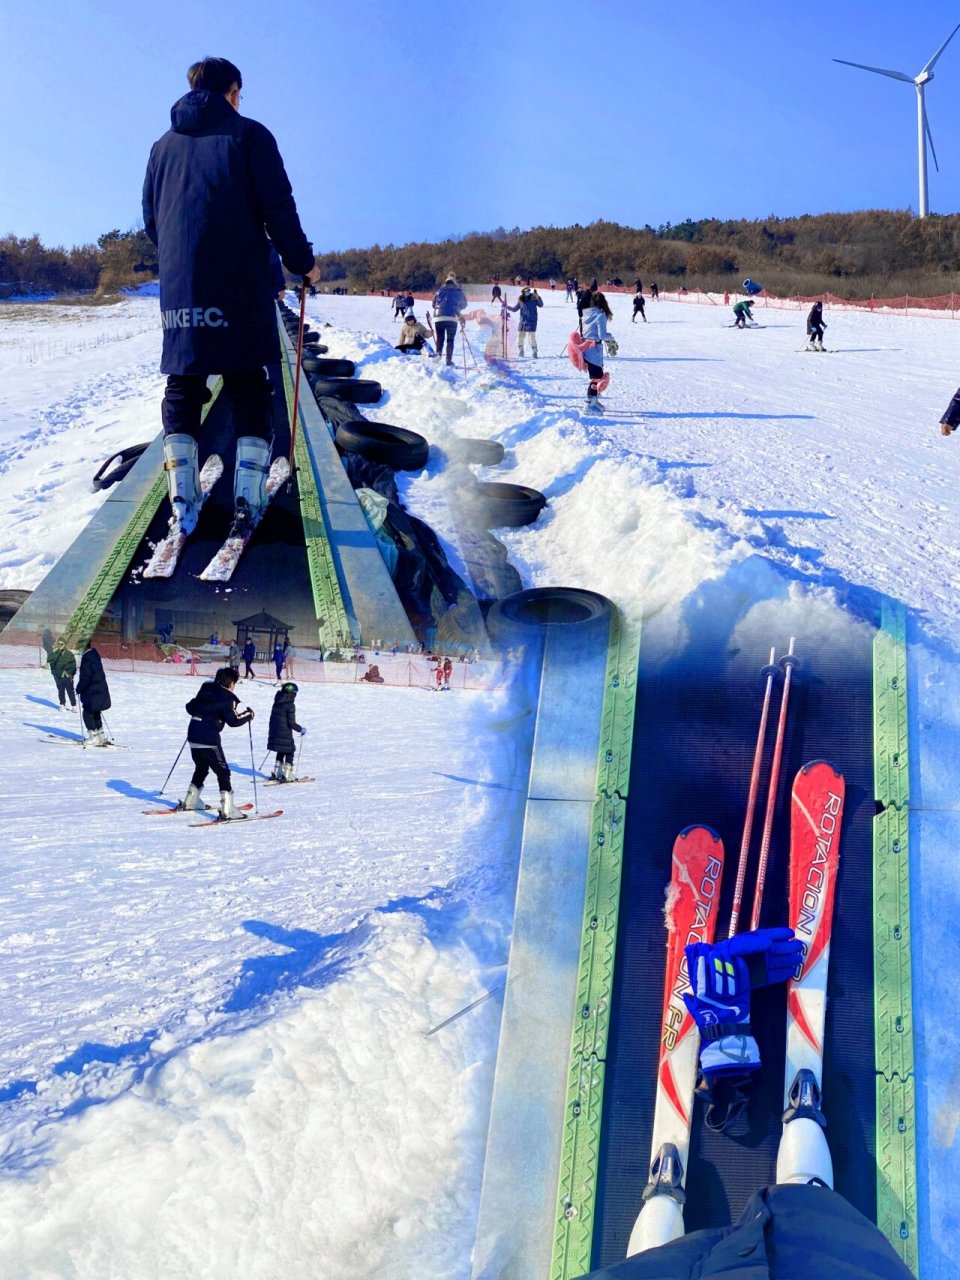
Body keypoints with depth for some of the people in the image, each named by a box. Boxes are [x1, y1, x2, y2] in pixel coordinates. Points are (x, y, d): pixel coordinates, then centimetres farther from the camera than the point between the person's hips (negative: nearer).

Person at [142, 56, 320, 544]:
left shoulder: (163, 146, 17)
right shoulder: (249, 135, 3)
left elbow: (151, 220, 21)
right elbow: (278, 208, -5)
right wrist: (302, 262, 7)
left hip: (178, 287, 3)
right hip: (240, 287, -3)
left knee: (181, 391, 7)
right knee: (249, 390, 3)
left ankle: (182, 500, -3)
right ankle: (247, 500, -6)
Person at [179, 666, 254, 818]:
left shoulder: (205, 690, 12)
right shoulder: (227, 698, -9)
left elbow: (190, 707, 19)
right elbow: (233, 721, -14)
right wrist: (248, 715, 2)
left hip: (193, 735, 7)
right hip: (209, 739, -7)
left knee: (201, 768, 25)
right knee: (223, 772, -2)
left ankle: (189, 802, 34)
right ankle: (227, 810, -10)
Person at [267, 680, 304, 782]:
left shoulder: (276, 703, 7)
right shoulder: (290, 705, -16)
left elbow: (272, 719, 15)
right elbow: (291, 723, -18)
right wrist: (301, 729, -3)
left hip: (274, 733, 7)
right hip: (285, 735, -7)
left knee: (280, 753, 23)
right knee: (289, 753, 5)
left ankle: (276, 773, 26)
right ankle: (286, 776, -1)